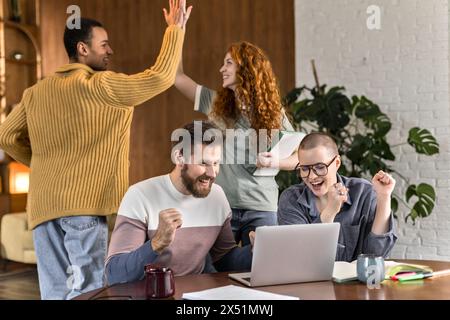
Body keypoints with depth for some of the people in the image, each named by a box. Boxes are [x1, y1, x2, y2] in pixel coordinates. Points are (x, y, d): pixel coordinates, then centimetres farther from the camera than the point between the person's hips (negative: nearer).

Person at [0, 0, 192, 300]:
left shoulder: (35, 93, 12)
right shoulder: (100, 85, -7)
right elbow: (160, 77, -8)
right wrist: (176, 28, 3)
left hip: (43, 205, 7)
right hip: (84, 201, -6)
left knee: (55, 290, 11)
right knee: (88, 289, -2)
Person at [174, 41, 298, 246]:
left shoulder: (273, 113, 4)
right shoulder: (216, 104, 9)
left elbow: (298, 157, 8)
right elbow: (178, 77, 8)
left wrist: (276, 162, -13)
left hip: (261, 209, -1)